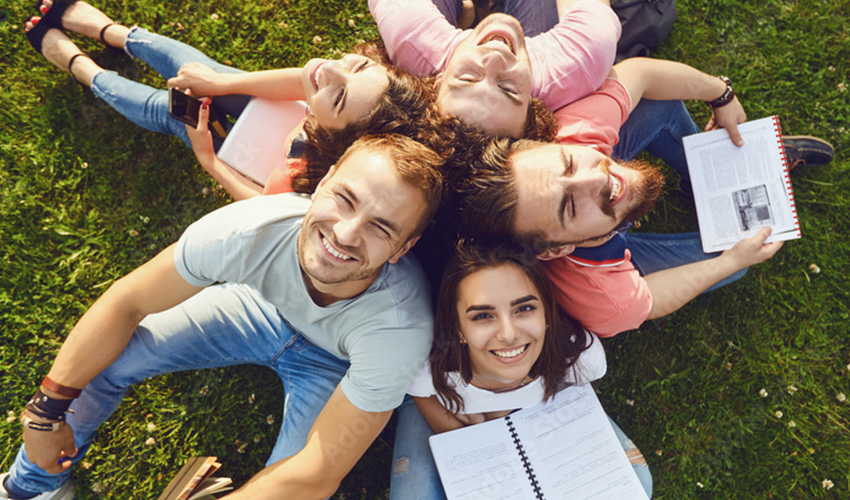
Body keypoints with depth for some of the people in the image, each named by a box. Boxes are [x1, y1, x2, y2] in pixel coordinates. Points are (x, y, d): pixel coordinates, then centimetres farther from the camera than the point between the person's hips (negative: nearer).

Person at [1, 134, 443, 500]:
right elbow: (126, 302, -18)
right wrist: (48, 410, -13)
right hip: (265, 306, 2)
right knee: (103, 356, -7)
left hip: (336, 365, -1)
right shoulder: (250, 230, -35)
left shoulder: (399, 327, -40)